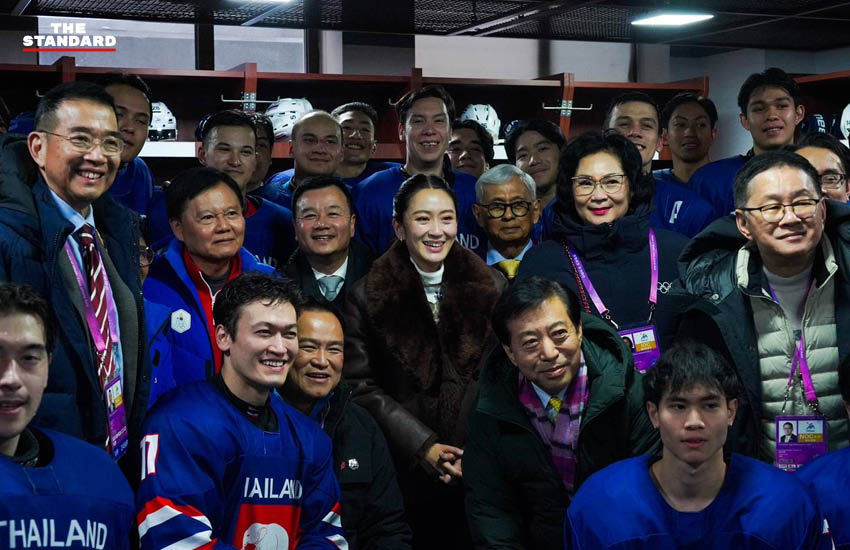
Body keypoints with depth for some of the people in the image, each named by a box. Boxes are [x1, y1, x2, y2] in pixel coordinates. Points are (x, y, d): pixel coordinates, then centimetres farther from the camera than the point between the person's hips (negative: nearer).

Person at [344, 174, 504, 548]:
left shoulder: (490, 288, 2)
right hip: (405, 471, -1)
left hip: (480, 470, 2)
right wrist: (423, 446, -13)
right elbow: (360, 385, -5)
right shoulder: (368, 296, -3)